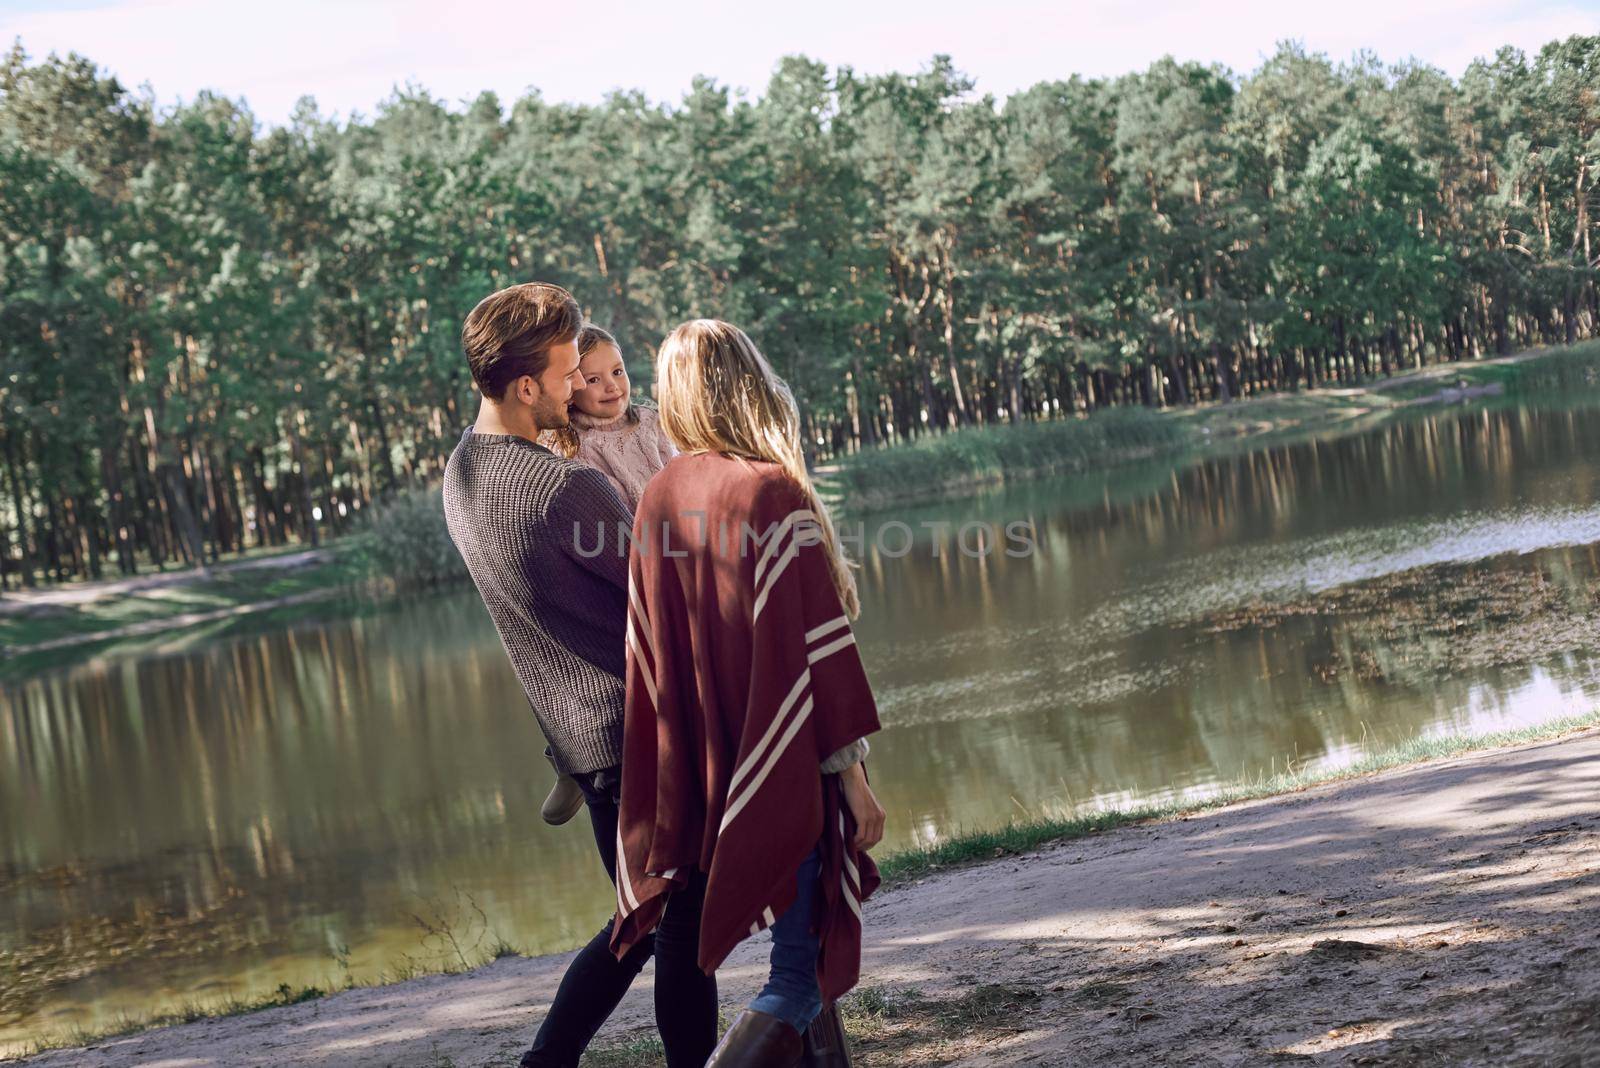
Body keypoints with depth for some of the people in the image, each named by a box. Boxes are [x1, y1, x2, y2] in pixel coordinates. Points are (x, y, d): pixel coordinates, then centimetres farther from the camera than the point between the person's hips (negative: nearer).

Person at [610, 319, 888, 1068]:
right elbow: (815, 643, -17)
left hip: (709, 775, 7)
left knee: (804, 951, 19)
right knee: (800, 979, -2)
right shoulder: (772, 493, -16)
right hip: (787, 773, -7)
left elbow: (651, 649, 9)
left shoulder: (658, 500, 3)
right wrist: (851, 772, -11)